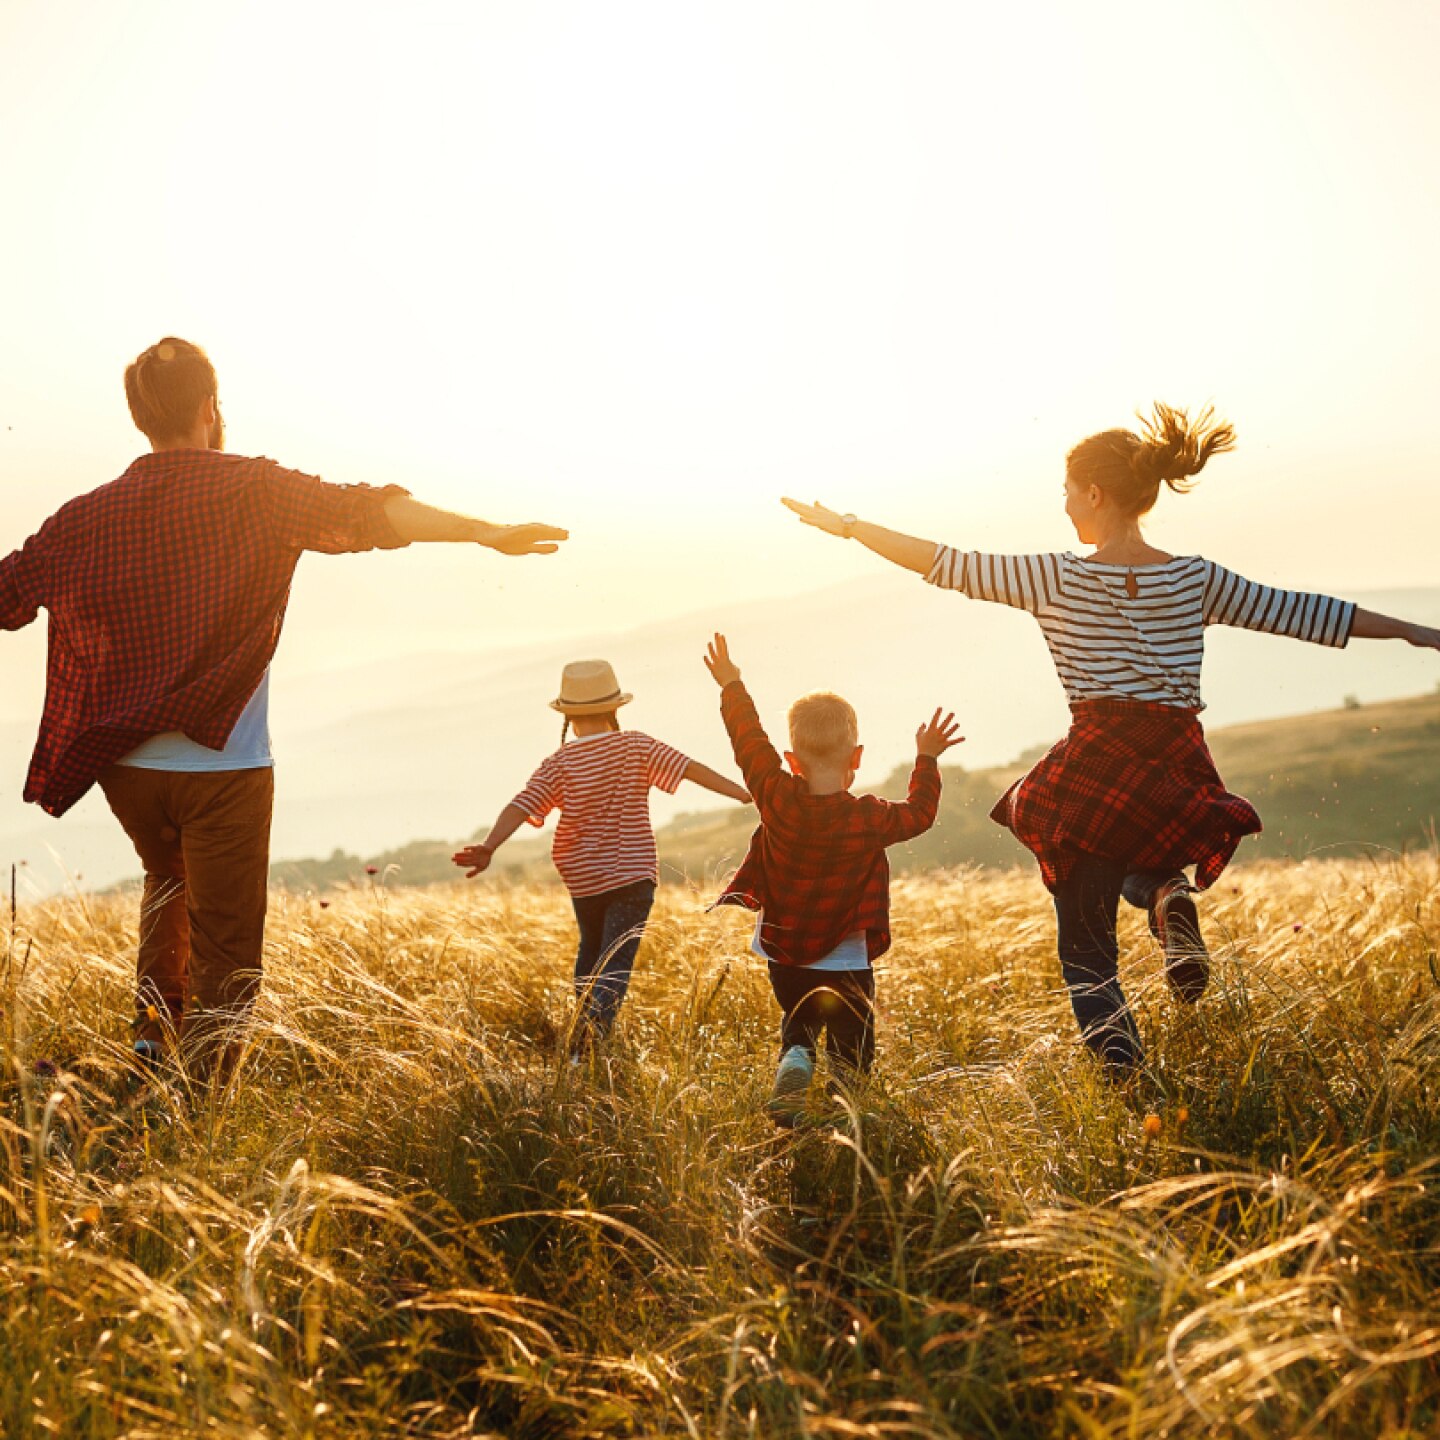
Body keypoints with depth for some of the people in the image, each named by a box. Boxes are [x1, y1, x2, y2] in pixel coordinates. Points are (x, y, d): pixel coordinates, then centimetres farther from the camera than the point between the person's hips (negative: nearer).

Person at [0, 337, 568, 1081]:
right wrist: (483, 531, -23)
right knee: (226, 955, 2)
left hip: (124, 766, 4)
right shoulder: (255, 491, -7)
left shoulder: (87, 517, 4)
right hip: (224, 768, -4)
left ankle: (153, 1031, 22)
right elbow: (363, 514, -19)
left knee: (168, 886, 32)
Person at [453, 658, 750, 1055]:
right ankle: (592, 1027, -29)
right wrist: (746, 795, -10)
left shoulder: (558, 765, -5)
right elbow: (691, 769, -11)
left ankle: (583, 1020, 30)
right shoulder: (637, 746, -6)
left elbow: (520, 807, -17)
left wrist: (488, 848, -24)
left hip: (583, 878, 2)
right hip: (633, 874, -2)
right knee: (615, 965, -6)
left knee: (591, 950, 27)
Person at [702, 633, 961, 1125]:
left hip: (784, 955, 2)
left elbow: (750, 742, 0)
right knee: (851, 1047, 10)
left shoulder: (778, 800, -13)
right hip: (846, 963, -2)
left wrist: (732, 687, 12)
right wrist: (927, 760, 15)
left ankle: (793, 1066, -9)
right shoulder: (870, 818, -15)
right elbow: (920, 812, 4)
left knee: (798, 1028, 23)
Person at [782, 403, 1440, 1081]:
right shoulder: (1195, 578, 5)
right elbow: (1302, 613, 10)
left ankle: (1127, 1079, -6)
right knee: (1145, 864, 36)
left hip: (1097, 770, -3)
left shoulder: (1057, 578, -4)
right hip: (1180, 776, 3)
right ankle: (1169, 897, 2)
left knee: (1086, 949, 11)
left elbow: (945, 563, -1)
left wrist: (847, 525, 9)